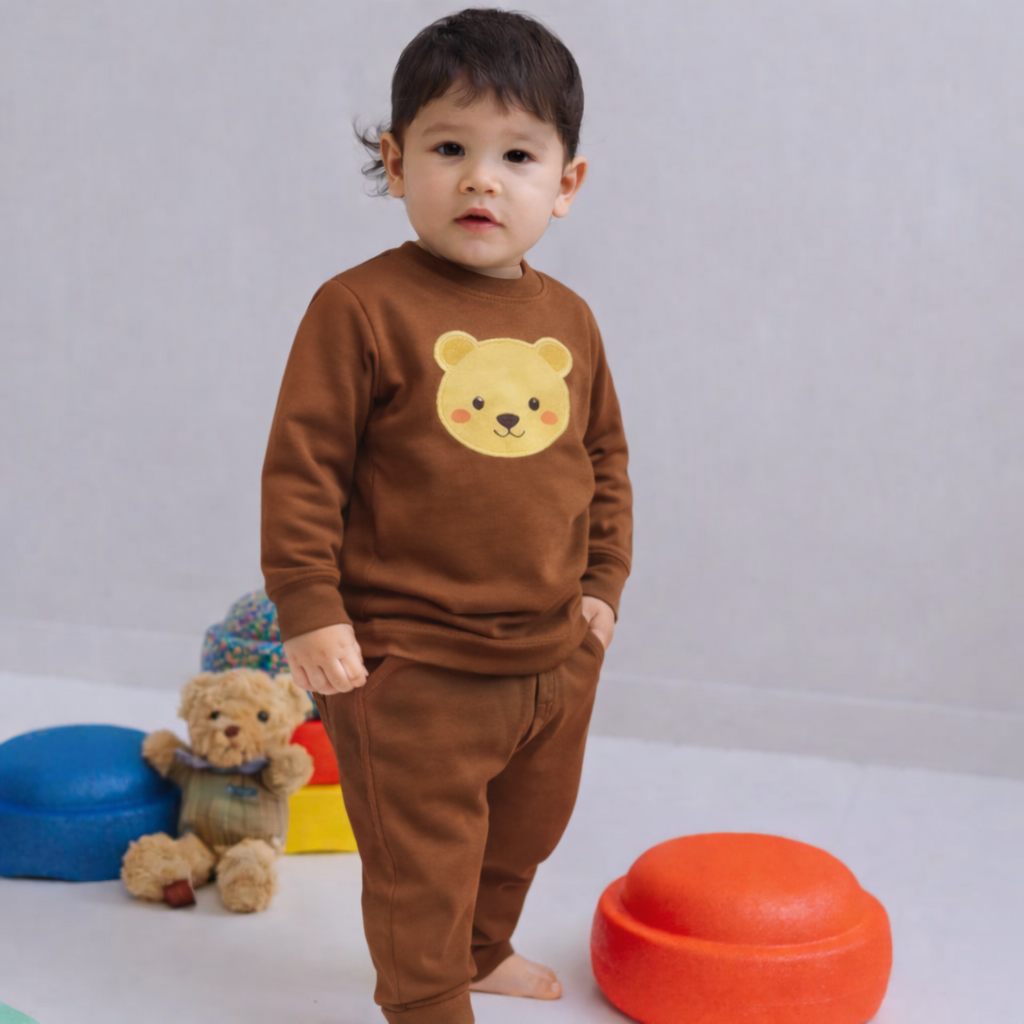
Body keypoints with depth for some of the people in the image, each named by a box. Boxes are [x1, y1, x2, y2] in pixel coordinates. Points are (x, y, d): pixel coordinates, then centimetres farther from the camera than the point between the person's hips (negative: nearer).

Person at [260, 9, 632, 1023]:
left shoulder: (567, 320, 4)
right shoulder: (361, 307, -15)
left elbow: (605, 455, 15)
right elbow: (301, 464, -14)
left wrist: (601, 582, 11)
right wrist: (310, 611, -16)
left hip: (553, 655, 7)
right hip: (407, 662, -6)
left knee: (524, 832, 26)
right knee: (421, 862, 4)